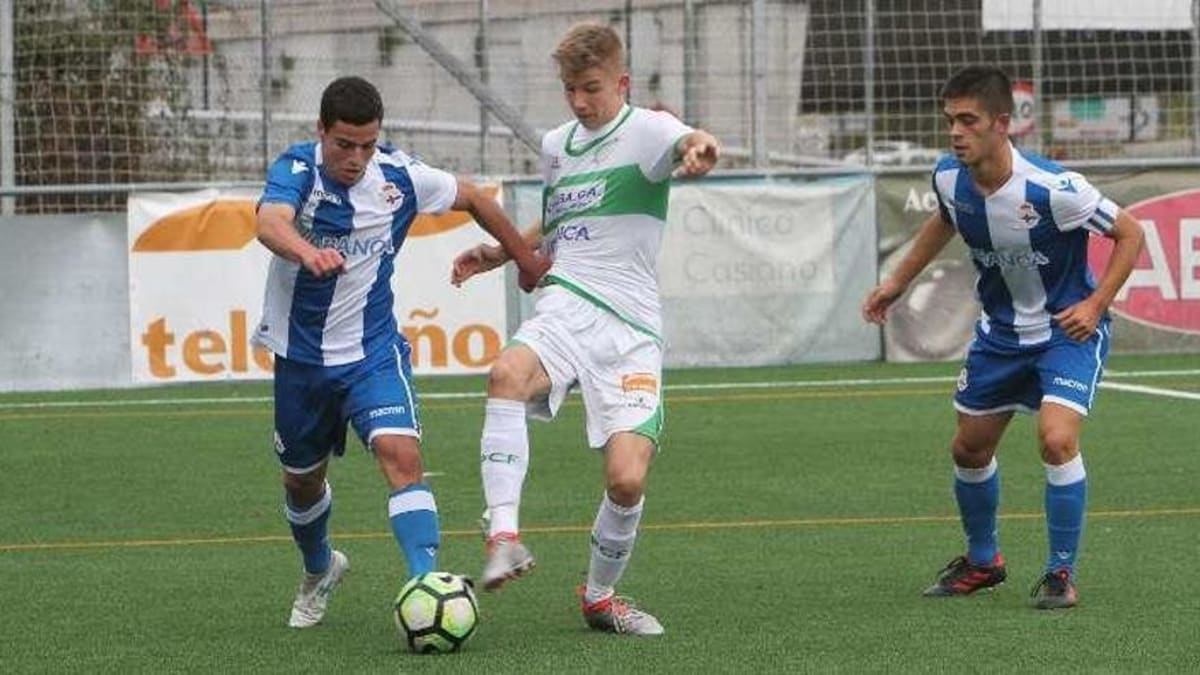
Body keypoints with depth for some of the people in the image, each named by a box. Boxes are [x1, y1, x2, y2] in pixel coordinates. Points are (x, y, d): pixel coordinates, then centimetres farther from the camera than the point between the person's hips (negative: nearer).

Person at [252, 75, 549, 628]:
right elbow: (270, 221, -41)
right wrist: (307, 252, -63)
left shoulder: (400, 177, -11)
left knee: (401, 454, -25)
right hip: (300, 354, 0)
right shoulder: (296, 169, -18)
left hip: (372, 353, 0)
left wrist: (526, 258, 15)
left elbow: (472, 198, 9)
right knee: (301, 480, 17)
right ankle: (320, 571, 48)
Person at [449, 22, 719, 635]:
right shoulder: (555, 146, 18)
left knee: (627, 479, -14)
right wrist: (498, 254, 17)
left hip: (631, 328, -4)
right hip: (564, 309, 4)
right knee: (507, 373, -33)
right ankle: (503, 535, -35)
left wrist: (700, 149, -53)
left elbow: (684, 146, -28)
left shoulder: (644, 130, -2)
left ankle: (600, 596, 14)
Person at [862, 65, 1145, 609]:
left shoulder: (1052, 189, -30)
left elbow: (1129, 233, -16)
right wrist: (898, 281, 16)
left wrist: (1096, 304, -23)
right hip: (1001, 329, 6)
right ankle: (982, 561, 37)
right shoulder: (949, 177, -13)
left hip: (1068, 328, -6)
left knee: (1057, 440, -24)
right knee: (969, 448, 12)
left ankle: (1061, 573, -7)